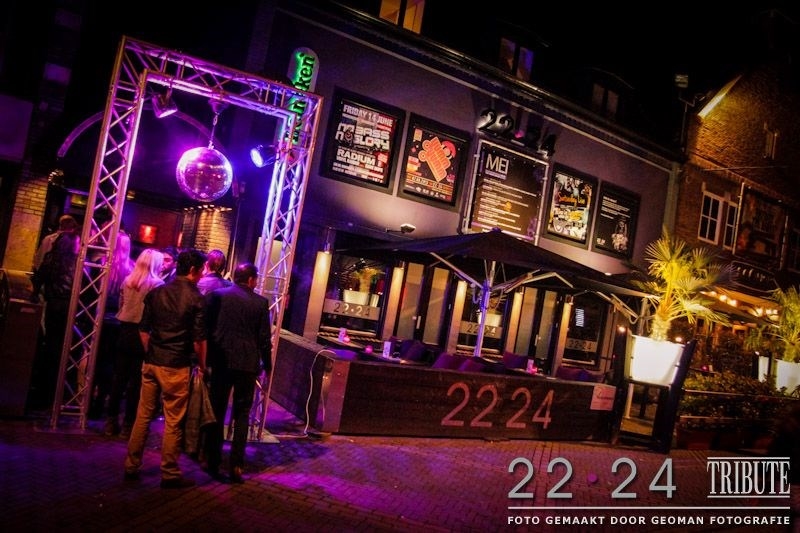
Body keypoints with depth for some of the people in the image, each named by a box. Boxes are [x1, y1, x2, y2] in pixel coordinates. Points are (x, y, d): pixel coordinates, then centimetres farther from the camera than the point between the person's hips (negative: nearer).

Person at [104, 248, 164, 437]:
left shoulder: (127, 280, 4)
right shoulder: (157, 284, -10)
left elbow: (121, 304, 14)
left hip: (125, 331, 5)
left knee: (119, 378, 11)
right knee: (135, 381, 3)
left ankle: (112, 421, 18)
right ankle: (128, 424, 10)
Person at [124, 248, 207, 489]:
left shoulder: (156, 292, 6)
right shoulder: (195, 298, -10)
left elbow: (143, 330, 10)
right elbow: (198, 339, -10)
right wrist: (202, 365, 3)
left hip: (151, 363, 5)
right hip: (176, 367, -5)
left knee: (143, 416, 14)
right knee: (174, 422, 4)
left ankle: (131, 467, 22)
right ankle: (170, 474, 12)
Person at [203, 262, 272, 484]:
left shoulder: (216, 295, -1)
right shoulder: (261, 302, -4)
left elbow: (206, 328, 1)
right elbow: (264, 338, -2)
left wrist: (206, 358, 11)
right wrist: (267, 365, 10)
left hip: (221, 361, 1)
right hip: (248, 364, -1)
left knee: (217, 412, 12)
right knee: (242, 415, 8)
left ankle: (213, 462, 17)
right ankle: (236, 465, 6)